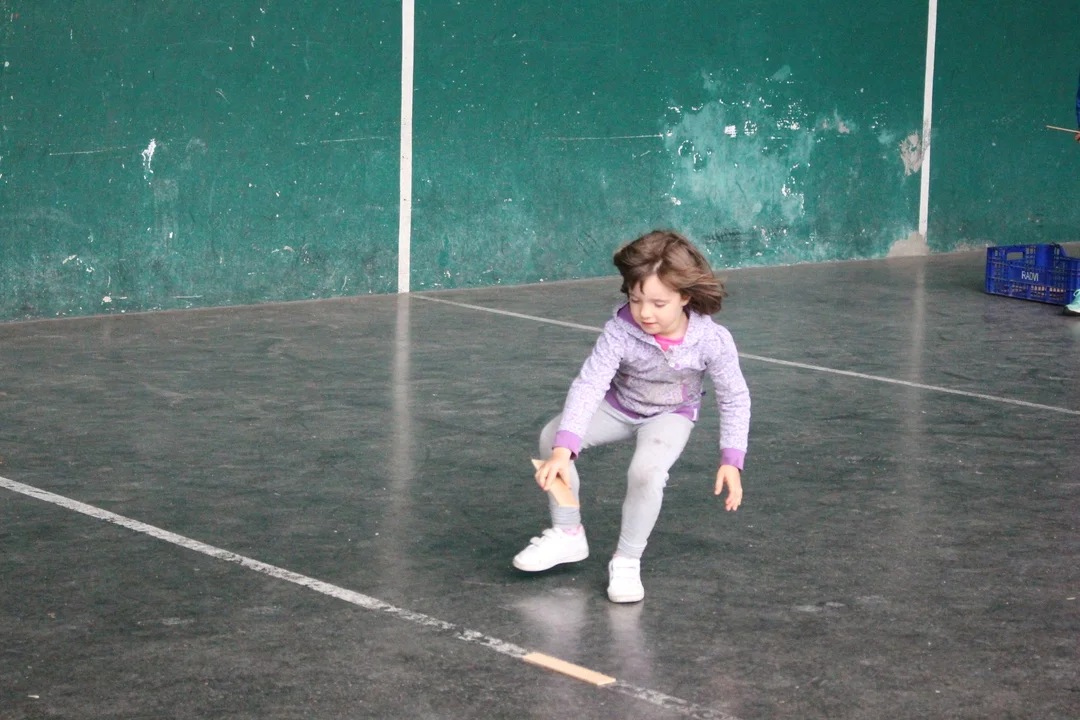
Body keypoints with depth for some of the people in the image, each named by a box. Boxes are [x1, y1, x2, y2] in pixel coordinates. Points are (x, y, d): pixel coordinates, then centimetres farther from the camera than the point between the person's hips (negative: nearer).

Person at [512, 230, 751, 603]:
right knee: (552, 438, -18)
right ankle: (567, 534, 4)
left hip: (670, 415, -2)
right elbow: (588, 386, -35)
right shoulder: (620, 331, -30)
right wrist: (563, 451, -46)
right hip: (618, 405, 2)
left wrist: (731, 461, -21)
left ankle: (627, 561, -8)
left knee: (647, 471, -32)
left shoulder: (712, 341, -28)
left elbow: (734, 399, -14)